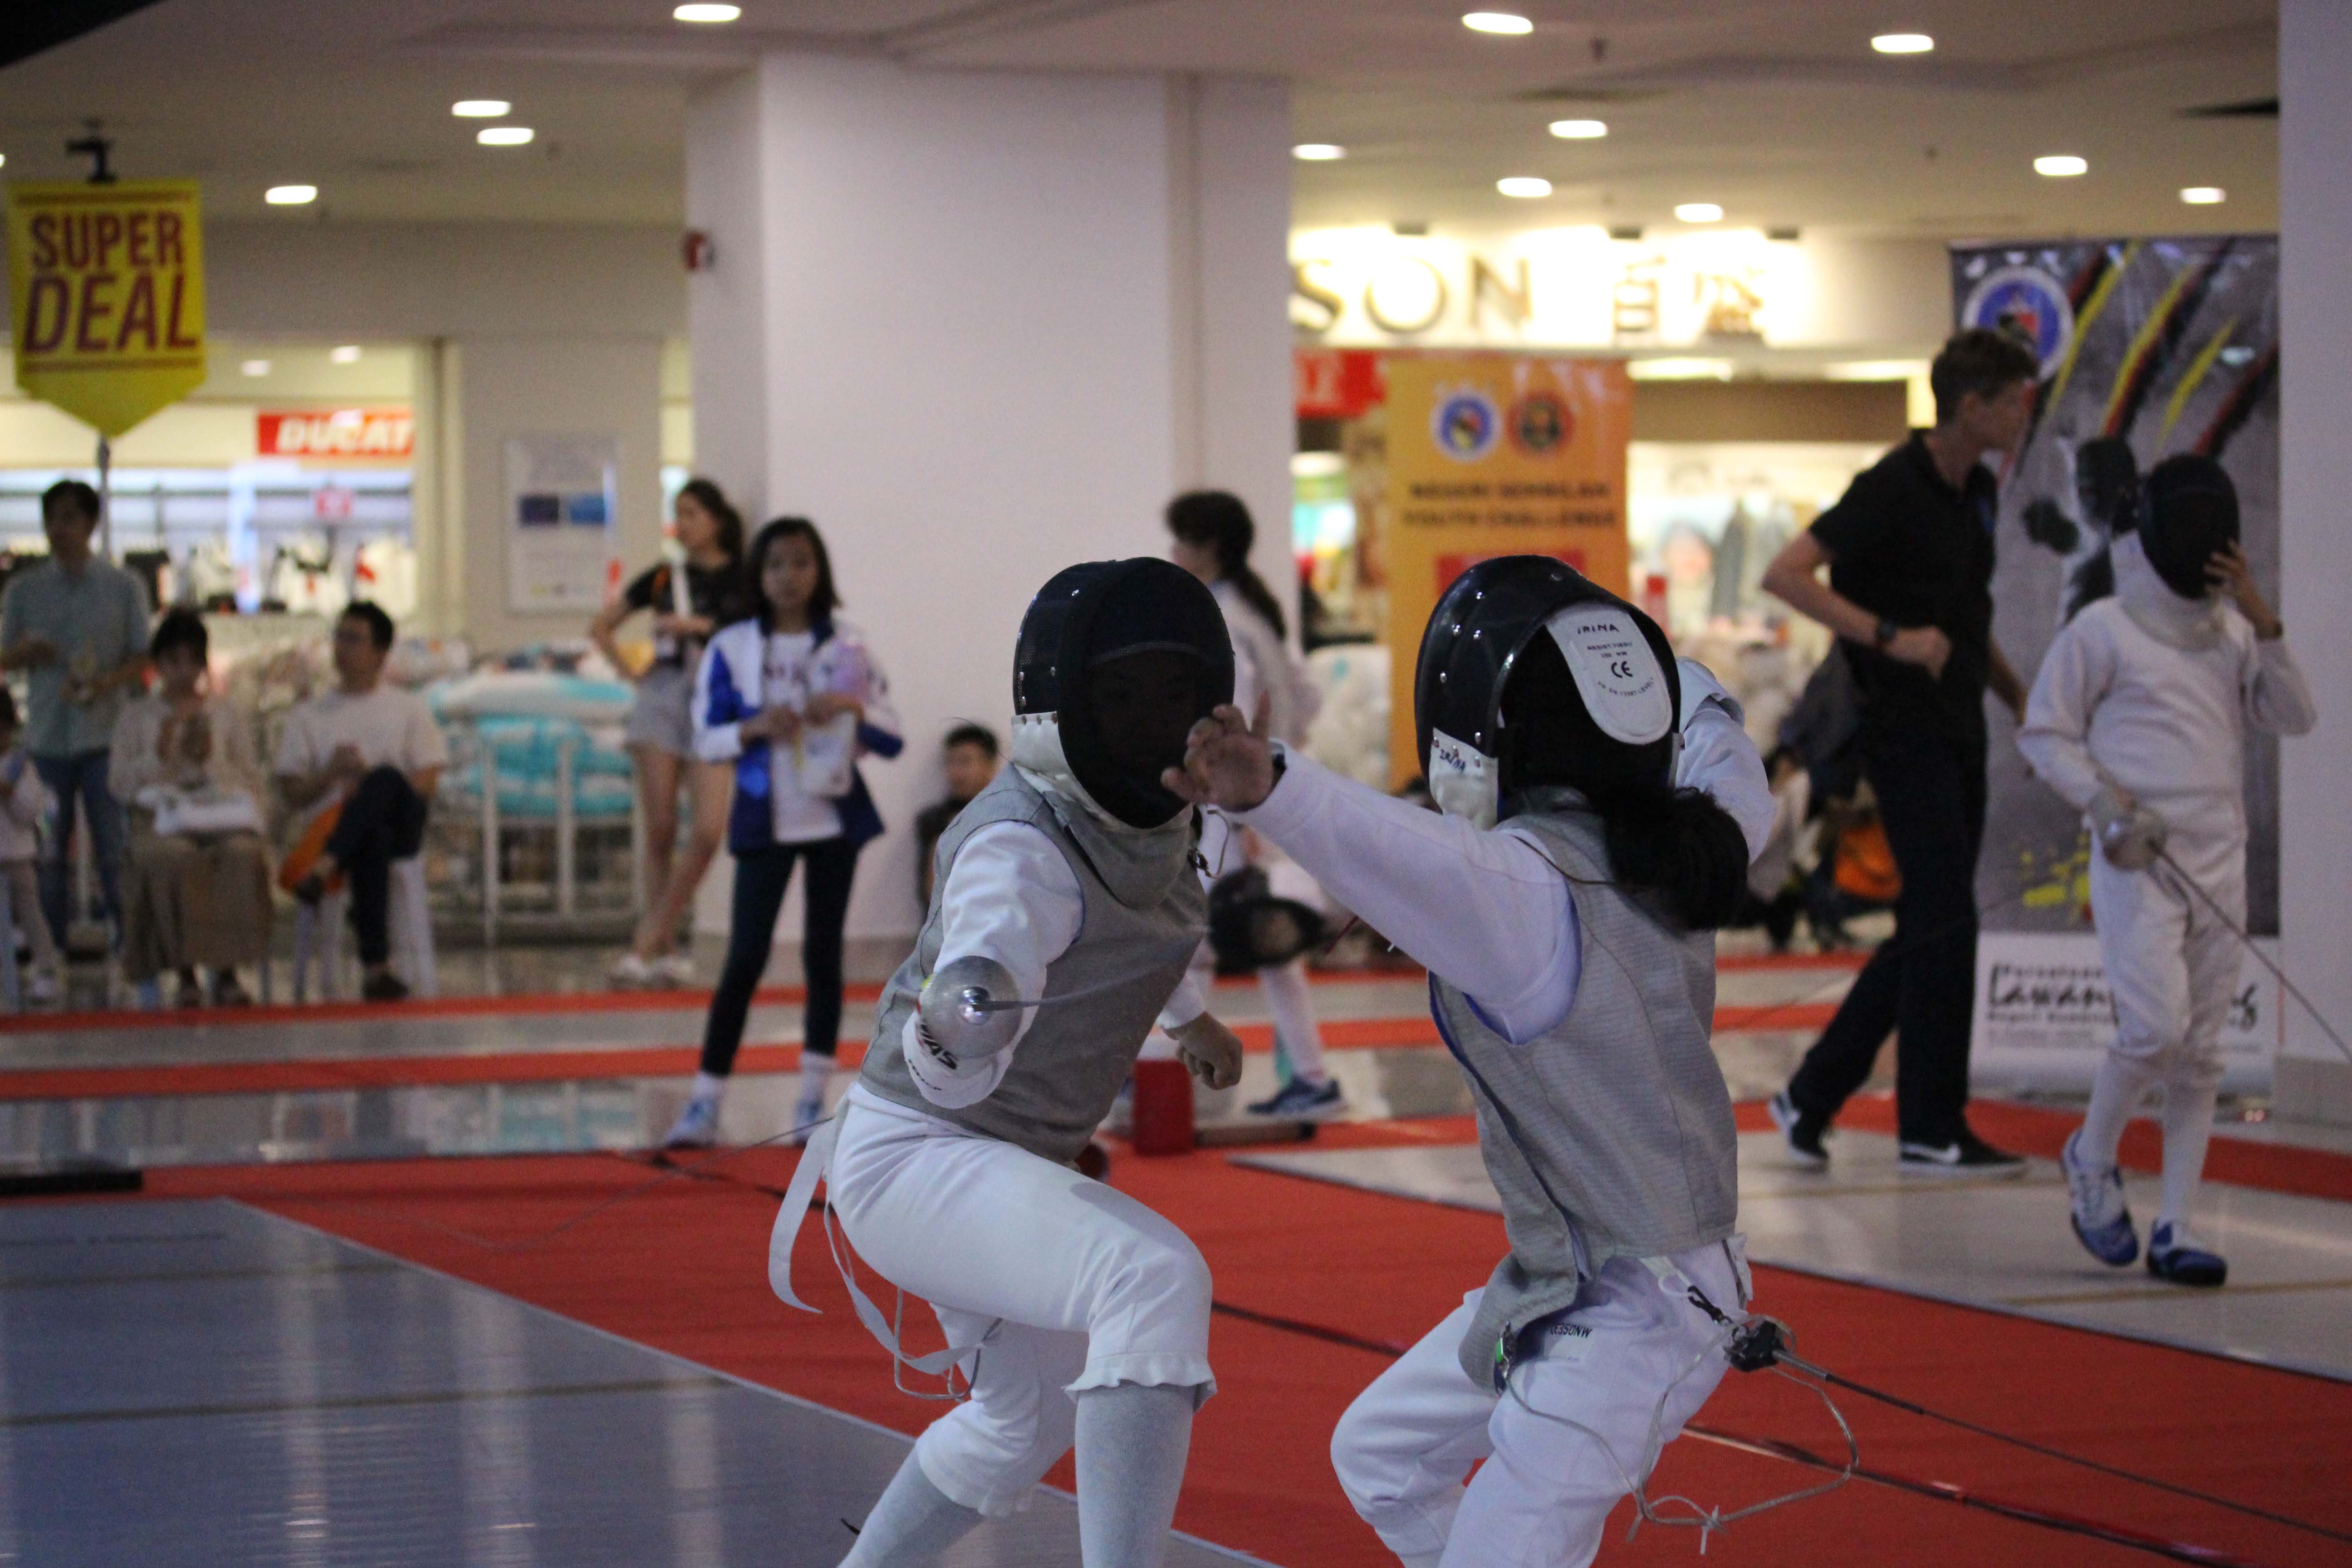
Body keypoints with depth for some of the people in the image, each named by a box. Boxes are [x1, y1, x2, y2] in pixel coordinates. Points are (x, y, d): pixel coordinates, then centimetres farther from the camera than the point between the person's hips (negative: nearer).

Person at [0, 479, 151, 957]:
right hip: (46, 734, 2)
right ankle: (53, 950, 10)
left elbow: (142, 659, 3)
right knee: (49, 854, 4)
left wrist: (106, 682, -17)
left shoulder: (123, 586, 4)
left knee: (114, 851, -4)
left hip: (105, 733, -2)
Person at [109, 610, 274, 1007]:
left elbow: (253, 782, 12)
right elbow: (119, 784, 8)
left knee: (243, 854, -36)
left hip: (222, 817, 1)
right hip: (160, 820, -1)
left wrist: (210, 761, -3)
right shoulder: (138, 717, 17)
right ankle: (186, 971, -32)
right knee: (175, 858, -39)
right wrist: (159, 755, -5)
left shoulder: (225, 716, 20)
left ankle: (227, 971, -30)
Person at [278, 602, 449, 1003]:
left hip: (400, 824, 0)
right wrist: (332, 773, -7)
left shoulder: (409, 709, 21)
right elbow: (292, 795, 13)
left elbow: (426, 783, 7)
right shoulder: (308, 716, 22)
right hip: (327, 826, 0)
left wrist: (371, 787, -11)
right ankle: (375, 965, -53)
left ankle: (327, 866, -56)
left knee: (385, 778, -37)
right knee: (373, 840, -40)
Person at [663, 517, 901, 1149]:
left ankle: (814, 1103, 14)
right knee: (745, 958, -6)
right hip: (766, 822, -2)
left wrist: (854, 707, -18)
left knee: (824, 954, 6)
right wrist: (755, 728, -20)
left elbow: (890, 740, 1)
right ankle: (703, 1105, -3)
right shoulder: (732, 648, -2)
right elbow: (707, 739, -1)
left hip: (834, 818, 2)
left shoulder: (846, 647, 1)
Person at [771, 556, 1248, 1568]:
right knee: (1156, 1282, -34)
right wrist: (952, 1026, -66)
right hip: (915, 1155, -10)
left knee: (1031, 1420, 29)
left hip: (1007, 1167, 10)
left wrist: (1188, 1014, 38)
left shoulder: (1156, 808, -1)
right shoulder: (1021, 846, -26)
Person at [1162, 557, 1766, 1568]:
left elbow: (1421, 860, -49)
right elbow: (1742, 794, 23)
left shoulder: (1530, 887, -26)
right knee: (1381, 1460, 24)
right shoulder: (1669, 846, -1)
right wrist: (1689, 682, 45)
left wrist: (1270, 790, -69)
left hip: (1628, 1318, -10)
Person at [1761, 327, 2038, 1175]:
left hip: (1957, 732, 9)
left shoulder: (1976, 491, 13)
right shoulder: (1893, 488, -15)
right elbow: (1785, 574, -21)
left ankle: (1813, 1093, 19)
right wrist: (1889, 637, -26)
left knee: (1929, 931, 11)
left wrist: (2018, 695, 15)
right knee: (1945, 925, -8)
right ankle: (1931, 1130, -1)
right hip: (1905, 732, -9)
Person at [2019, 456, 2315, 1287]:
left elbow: (2295, 718, -1)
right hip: (2137, 858, -5)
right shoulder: (2103, 629, -4)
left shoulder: (2231, 630, 9)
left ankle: (2173, 1231, 9)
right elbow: (2044, 733, 0)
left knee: (2200, 1053, 4)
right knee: (2157, 1030, -16)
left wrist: (2263, 622, -12)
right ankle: (2092, 1158, 11)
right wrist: (2103, 799, -13)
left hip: (2218, 861, 5)